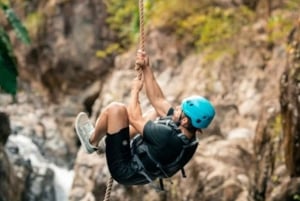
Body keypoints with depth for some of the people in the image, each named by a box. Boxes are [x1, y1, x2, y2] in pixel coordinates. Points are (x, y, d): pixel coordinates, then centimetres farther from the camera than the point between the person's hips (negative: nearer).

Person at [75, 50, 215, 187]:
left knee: (116, 109, -19)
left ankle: (93, 142, 11)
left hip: (124, 170, -9)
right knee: (157, 114, 19)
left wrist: (135, 90, -6)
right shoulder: (187, 139, -10)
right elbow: (158, 99, -2)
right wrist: (146, 68, -3)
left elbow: (134, 118, -22)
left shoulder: (168, 137, -36)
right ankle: (106, 143, 26)